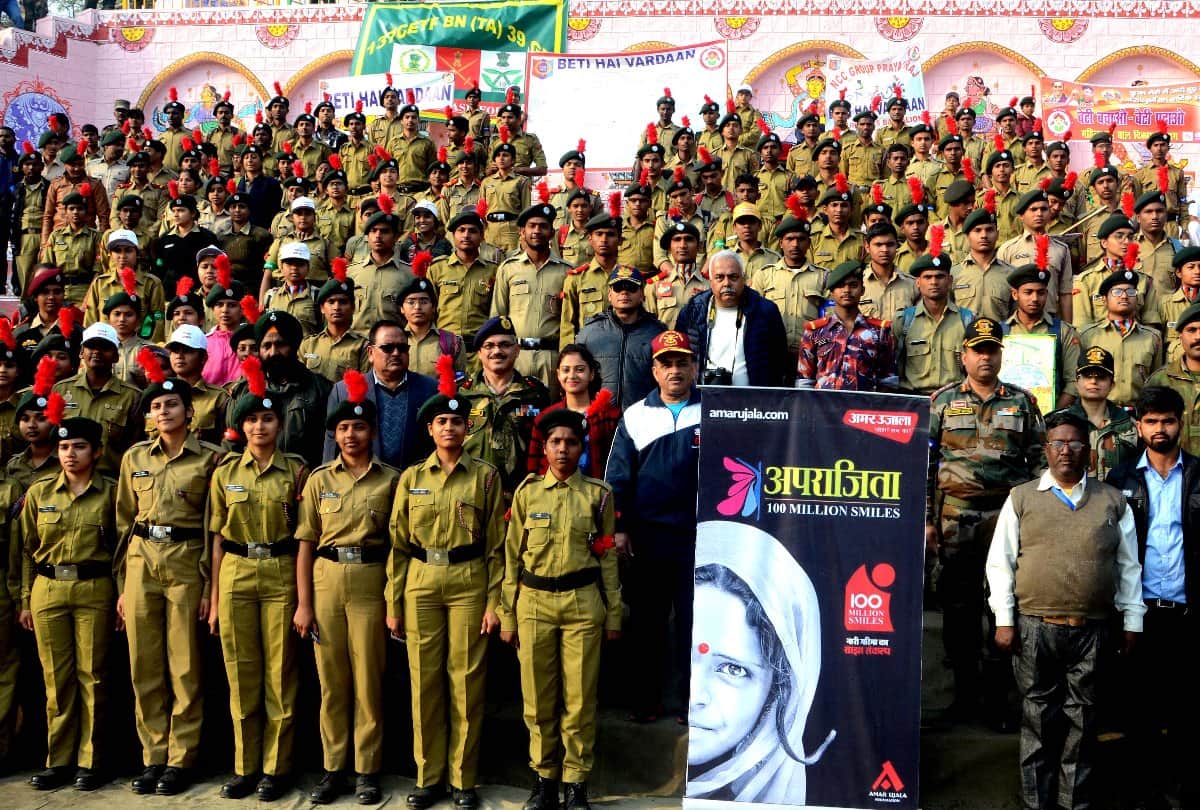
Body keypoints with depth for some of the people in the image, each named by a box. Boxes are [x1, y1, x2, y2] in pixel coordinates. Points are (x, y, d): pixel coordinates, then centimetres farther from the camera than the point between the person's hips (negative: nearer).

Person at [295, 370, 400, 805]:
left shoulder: (391, 480, 1)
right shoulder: (319, 479, 5)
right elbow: (306, 543, 4)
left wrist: (396, 600, -3)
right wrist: (303, 603, 0)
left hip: (371, 582, -2)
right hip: (326, 580, 2)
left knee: (368, 680, 4)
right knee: (331, 680, 8)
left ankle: (367, 770, 15)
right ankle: (334, 766, 19)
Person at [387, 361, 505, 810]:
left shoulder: (486, 476, 1)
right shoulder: (411, 477, 7)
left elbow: (495, 543, 0)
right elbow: (399, 543, 7)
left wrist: (494, 602, -5)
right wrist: (393, 604, 4)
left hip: (468, 582, -2)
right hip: (421, 583, 2)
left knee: (466, 681, 2)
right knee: (424, 681, 6)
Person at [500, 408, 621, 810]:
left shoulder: (599, 494, 4)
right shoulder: (527, 493, 5)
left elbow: (608, 557, 6)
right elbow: (512, 556, 7)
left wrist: (613, 614, 4)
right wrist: (507, 614, 4)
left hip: (583, 602, -1)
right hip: (534, 601, 1)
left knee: (580, 697, 3)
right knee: (538, 697, 6)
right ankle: (544, 778, 21)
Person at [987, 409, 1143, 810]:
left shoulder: (1113, 501, 10)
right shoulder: (1021, 498, 5)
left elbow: (1129, 564, 13)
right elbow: (1000, 562, 3)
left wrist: (1132, 621, 9)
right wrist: (1004, 620, -2)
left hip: (1091, 630, 1)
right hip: (1034, 627, -1)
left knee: (1082, 717, 7)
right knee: (1038, 716, 6)